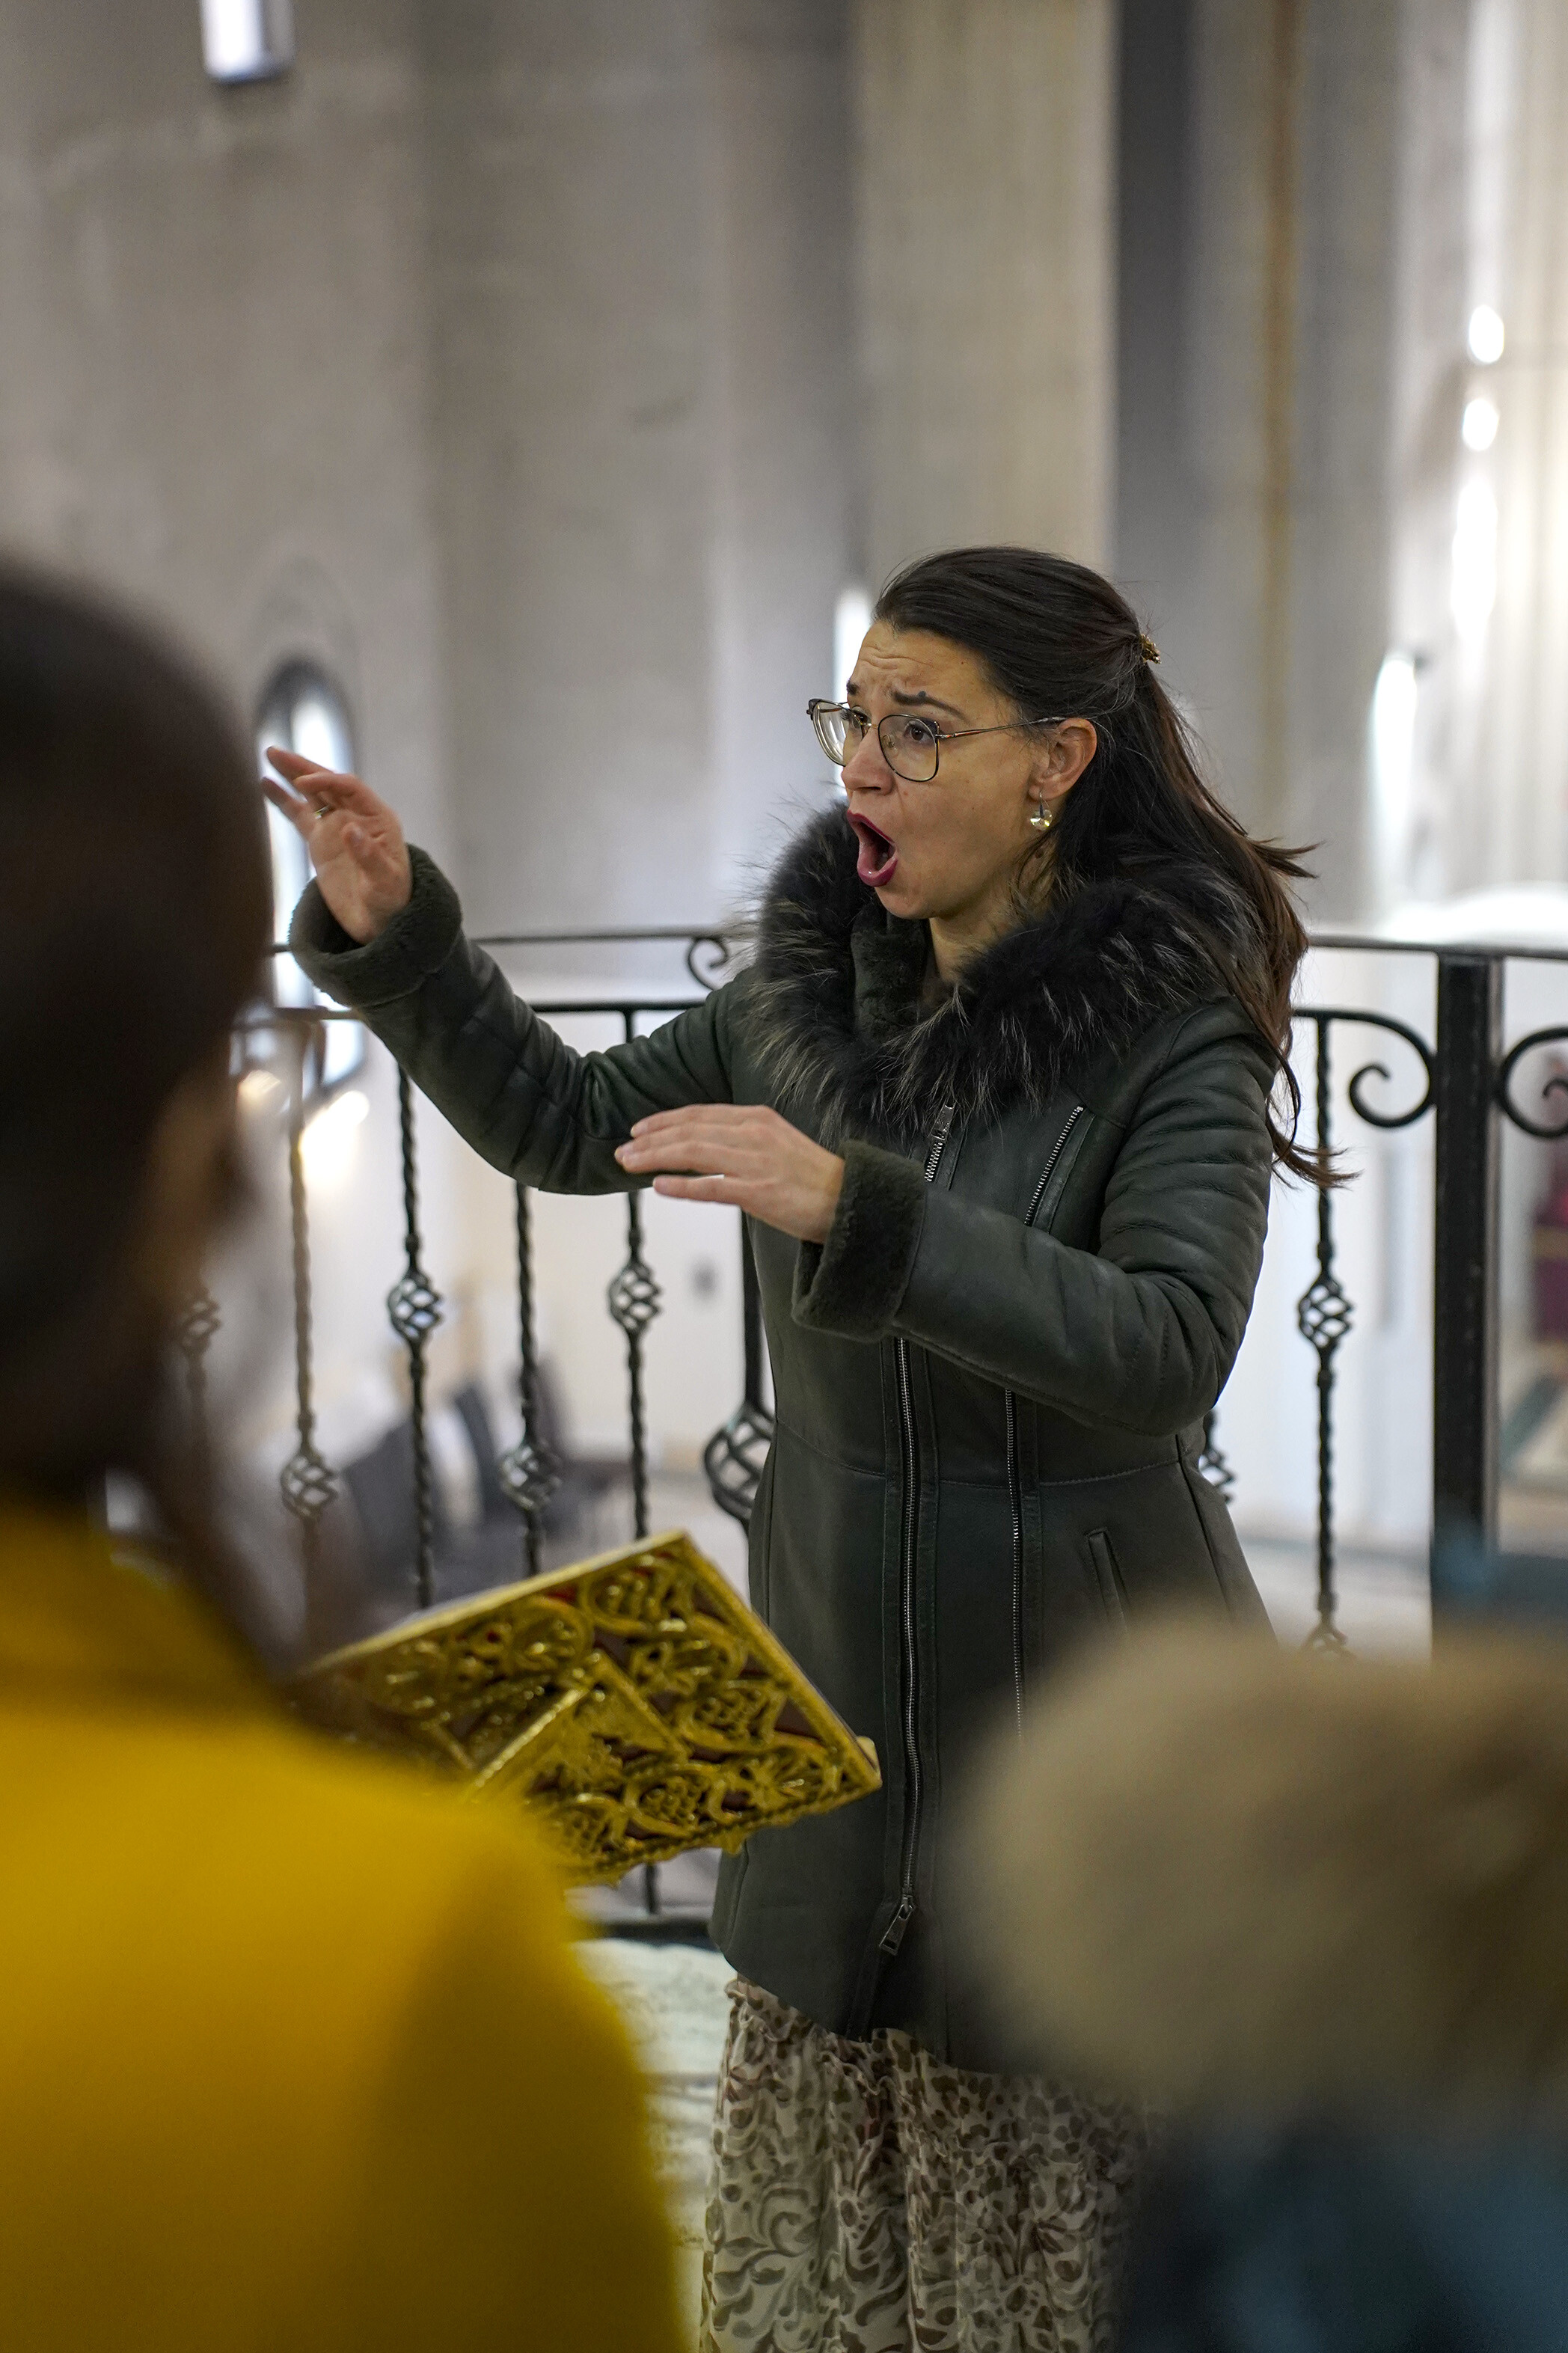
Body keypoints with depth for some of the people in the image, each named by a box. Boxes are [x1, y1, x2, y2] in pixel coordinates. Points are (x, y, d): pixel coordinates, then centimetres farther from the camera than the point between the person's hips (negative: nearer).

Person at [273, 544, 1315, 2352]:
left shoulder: (1175, 1031, -15)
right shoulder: (816, 993, 4)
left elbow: (1161, 1348, -28)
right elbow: (561, 1123, 15)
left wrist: (853, 1211, -38)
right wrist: (392, 933, 2)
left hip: (1080, 1689, -5)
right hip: (839, 1672, 6)